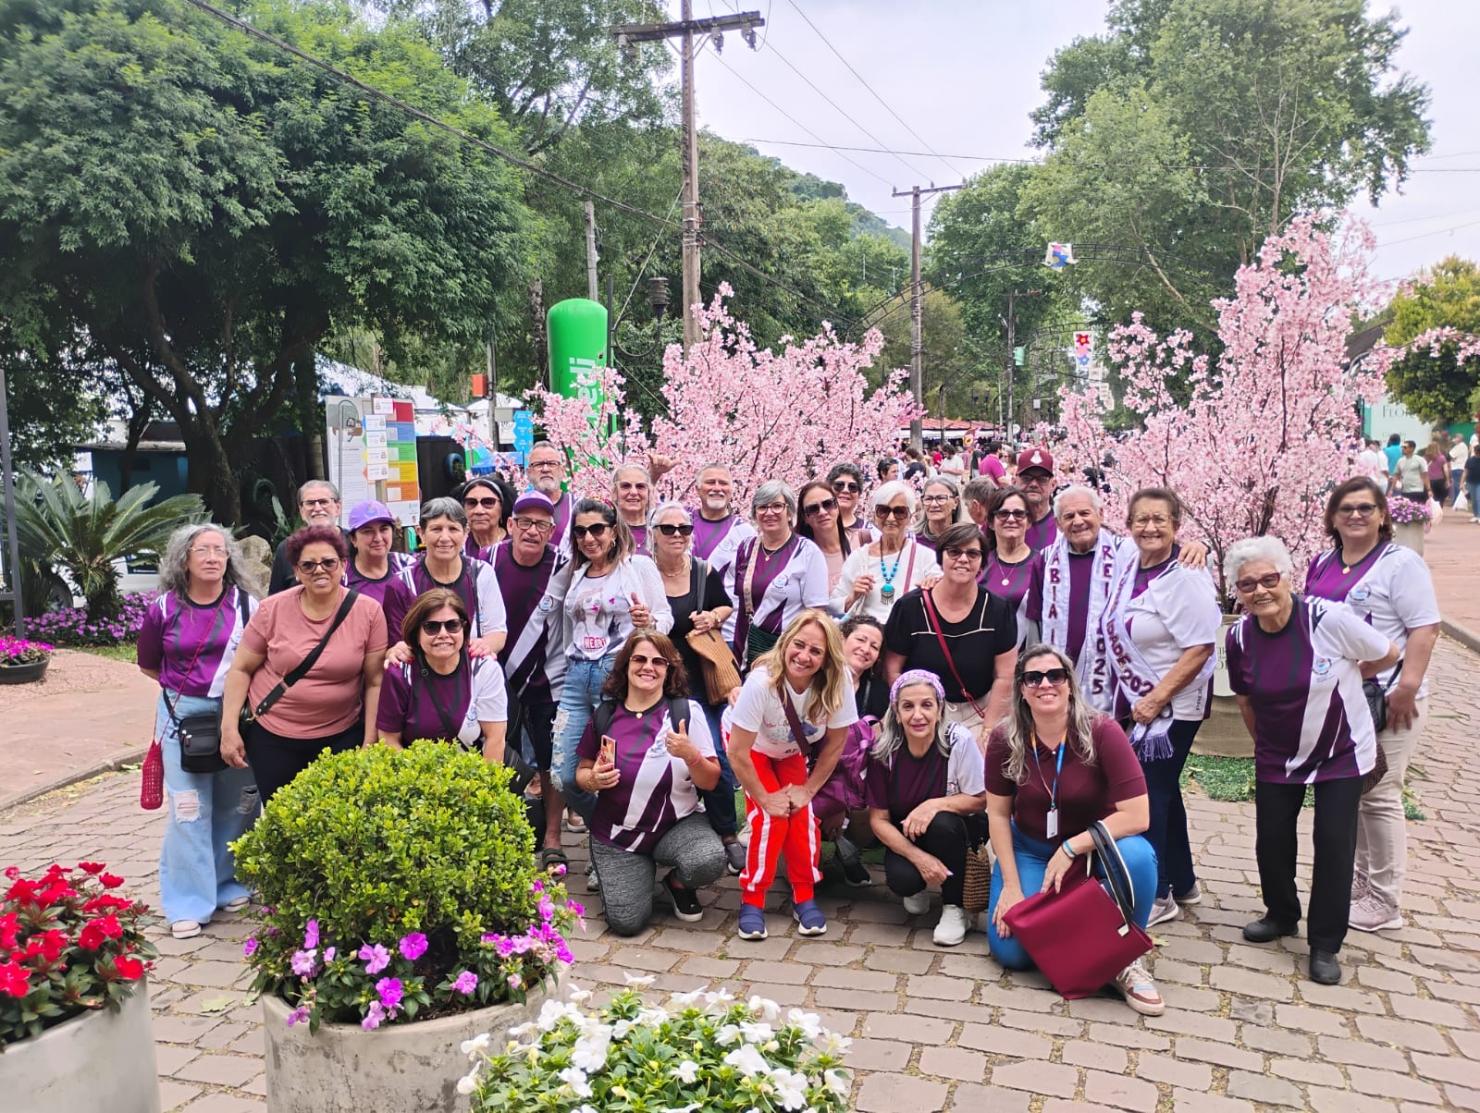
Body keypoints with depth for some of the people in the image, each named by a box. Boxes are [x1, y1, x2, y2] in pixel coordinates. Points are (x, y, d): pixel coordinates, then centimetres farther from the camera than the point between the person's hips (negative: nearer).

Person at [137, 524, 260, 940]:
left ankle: (227, 883, 27)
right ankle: (189, 902, 8)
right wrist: (186, 686, 9)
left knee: (236, 805, 8)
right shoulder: (165, 608, -2)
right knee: (189, 809, -1)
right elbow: (148, 664, 12)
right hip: (184, 714, -1)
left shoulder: (246, 605, -3)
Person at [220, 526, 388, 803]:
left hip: (342, 738, 0)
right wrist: (230, 729, -4)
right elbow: (241, 669, 1)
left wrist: (370, 742, -6)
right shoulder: (272, 609, -6)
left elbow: (375, 682, -5)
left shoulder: (368, 612, -9)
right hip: (272, 736, 1)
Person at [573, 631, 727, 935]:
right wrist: (592, 780, -14)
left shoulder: (686, 711, -7)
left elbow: (711, 782, -6)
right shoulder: (605, 715, -2)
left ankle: (677, 883, 6)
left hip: (677, 824, -1)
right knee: (626, 921, -15)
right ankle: (643, 870, 20)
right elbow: (582, 772, 9)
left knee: (710, 861, -32)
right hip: (616, 834, 1)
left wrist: (691, 755, -27)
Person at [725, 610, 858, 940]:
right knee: (770, 819, -17)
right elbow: (738, 752, -31)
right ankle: (752, 900, 1)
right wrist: (765, 798, -21)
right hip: (752, 747, -3)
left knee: (802, 817, -12)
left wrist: (807, 790, -12)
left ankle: (804, 898, 7)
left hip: (793, 751, 3)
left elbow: (834, 745, -15)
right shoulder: (762, 681, -40)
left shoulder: (838, 682, -31)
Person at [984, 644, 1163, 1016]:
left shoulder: (1102, 732, -22)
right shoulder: (1004, 739, -15)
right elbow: (998, 814, -6)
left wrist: (1071, 849, -25)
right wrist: (1011, 885, -10)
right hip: (1031, 849, 2)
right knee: (1010, 950, -15)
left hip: (1097, 842, -1)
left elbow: (1136, 816, -24)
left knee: (1136, 857, -36)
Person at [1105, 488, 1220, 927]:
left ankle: (1157, 895, 14)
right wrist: (1127, 700, 13)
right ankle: (1182, 883, 34)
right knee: (1161, 792, 18)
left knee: (1148, 796, -1)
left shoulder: (1186, 578, -18)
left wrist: (1156, 700, -22)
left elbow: (1200, 648, -22)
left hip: (1172, 707, -8)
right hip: (1136, 704, 8)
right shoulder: (1132, 567, 5)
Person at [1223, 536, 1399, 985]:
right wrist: (1264, 742, 11)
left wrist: (1340, 678, 1)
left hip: (1341, 754, -3)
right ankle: (1281, 914, 34)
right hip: (1277, 757, 3)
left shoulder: (1330, 619, -26)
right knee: (1272, 841, 7)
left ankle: (1325, 944, 13)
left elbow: (1388, 655, -9)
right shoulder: (1240, 636, -12)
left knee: (1334, 844, -3)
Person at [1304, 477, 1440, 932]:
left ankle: (1385, 901, 10)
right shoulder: (1322, 565, 11)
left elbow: (1425, 628, -15)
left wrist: (1407, 686, -22)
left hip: (1387, 700, -7)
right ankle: (1361, 877, 29)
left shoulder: (1400, 563, -10)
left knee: (1379, 796, -1)